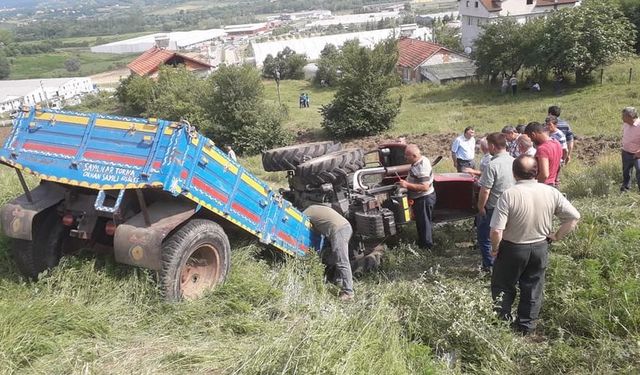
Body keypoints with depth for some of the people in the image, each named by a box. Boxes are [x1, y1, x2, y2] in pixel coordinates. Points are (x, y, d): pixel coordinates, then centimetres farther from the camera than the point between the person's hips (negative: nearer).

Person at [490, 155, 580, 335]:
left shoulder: (509, 195, -24)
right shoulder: (551, 193, -12)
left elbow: (496, 231, -26)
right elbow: (574, 217, -6)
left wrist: (495, 248, -8)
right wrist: (556, 236, 3)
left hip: (513, 249, -3)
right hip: (540, 248, 4)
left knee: (503, 287, 17)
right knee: (533, 289, 18)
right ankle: (526, 327, 30)